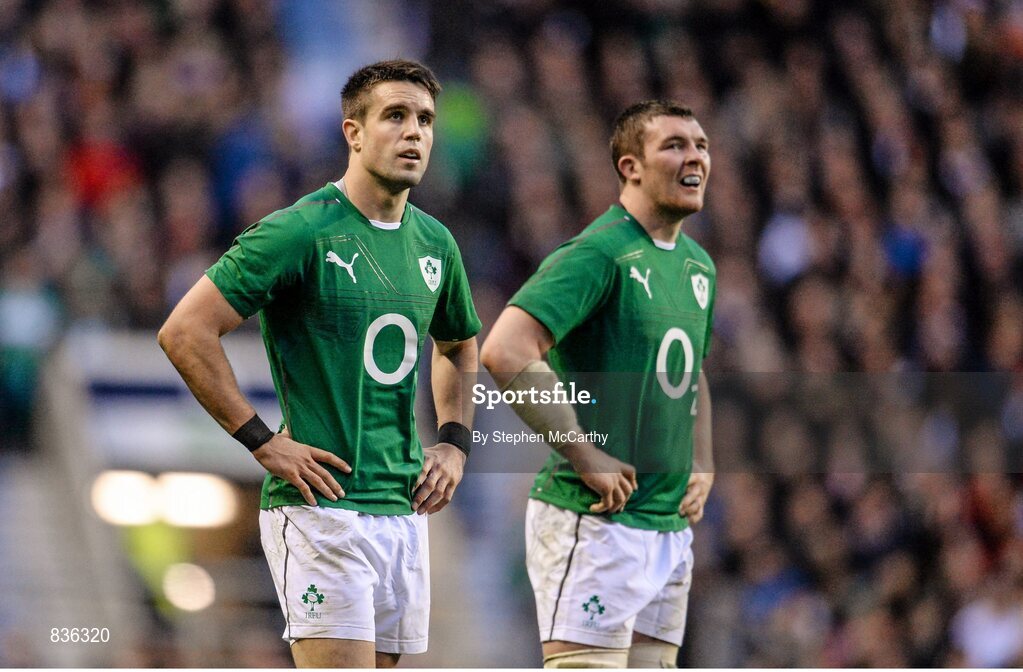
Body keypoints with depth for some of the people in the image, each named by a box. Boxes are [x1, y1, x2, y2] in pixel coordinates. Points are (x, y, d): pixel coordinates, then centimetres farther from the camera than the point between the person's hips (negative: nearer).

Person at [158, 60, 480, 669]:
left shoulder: (435, 244, 12)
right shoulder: (300, 232, -10)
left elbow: (460, 348, 33)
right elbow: (185, 332, -13)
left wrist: (454, 442, 16)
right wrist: (263, 441, -13)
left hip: (405, 510, 7)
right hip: (322, 509, -7)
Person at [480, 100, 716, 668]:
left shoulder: (697, 265, 15)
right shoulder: (597, 253, -14)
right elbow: (505, 353, -26)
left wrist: (702, 467, 15)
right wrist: (586, 457, -21)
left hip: (670, 528, 9)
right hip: (595, 521, -9)